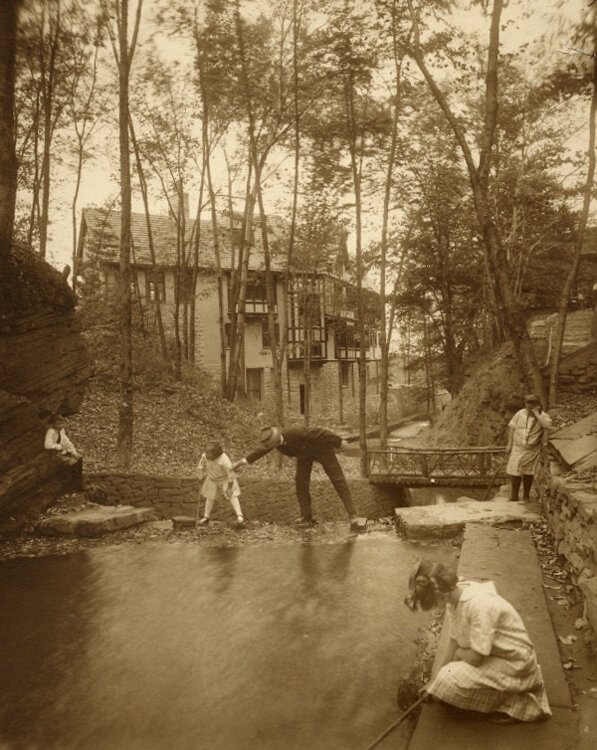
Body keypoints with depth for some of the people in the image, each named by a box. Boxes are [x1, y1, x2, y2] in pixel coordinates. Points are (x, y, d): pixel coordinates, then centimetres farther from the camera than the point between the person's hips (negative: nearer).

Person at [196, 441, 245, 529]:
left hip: (225, 479, -5)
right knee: (210, 498, 12)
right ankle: (206, 518, 28)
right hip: (212, 479, 5)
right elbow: (201, 466, -3)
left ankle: (239, 516, -22)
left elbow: (230, 473, -29)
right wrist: (201, 478, 2)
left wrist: (229, 487, -23)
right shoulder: (205, 456, -25)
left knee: (232, 495, -18)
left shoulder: (224, 460, -38)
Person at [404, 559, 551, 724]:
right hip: (495, 655, 8)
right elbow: (454, 642, 3)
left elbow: (475, 657, -27)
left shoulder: (479, 605, -34)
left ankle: (514, 704, -3)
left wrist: (459, 652, -6)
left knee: (451, 681, -19)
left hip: (514, 665, -8)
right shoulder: (454, 598, -8)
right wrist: (435, 680, 6)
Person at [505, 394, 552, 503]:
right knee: (514, 471, -2)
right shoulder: (520, 414, -5)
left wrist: (536, 414, -26)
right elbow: (511, 427, 5)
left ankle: (526, 496, 23)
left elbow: (547, 426, -29)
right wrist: (509, 444, 5)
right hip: (518, 447, 1)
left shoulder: (544, 416, -8)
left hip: (533, 449, -1)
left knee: (528, 472, 4)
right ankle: (514, 497, 11)